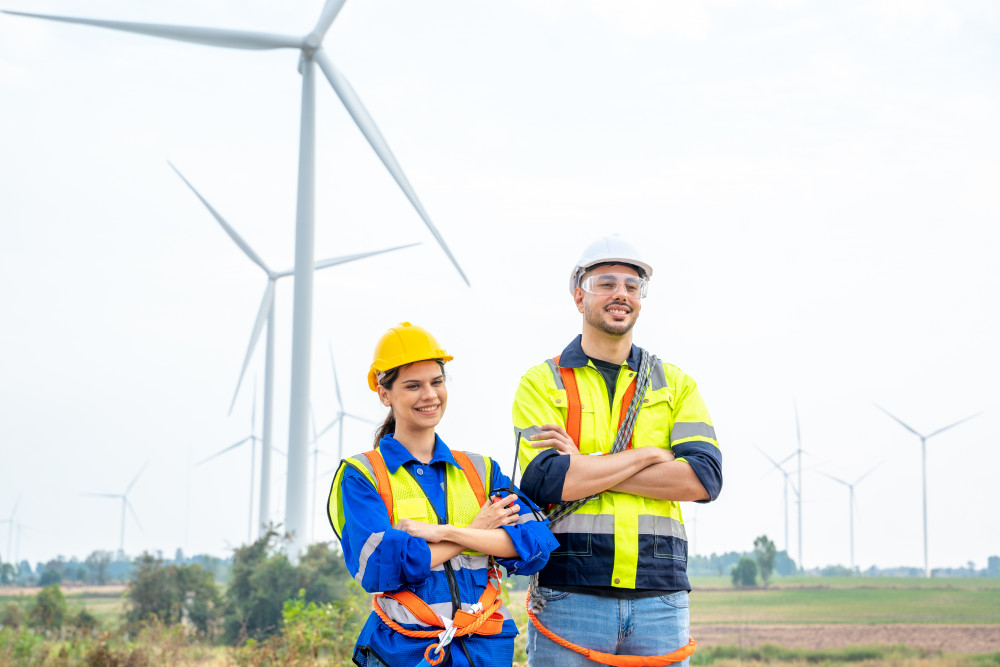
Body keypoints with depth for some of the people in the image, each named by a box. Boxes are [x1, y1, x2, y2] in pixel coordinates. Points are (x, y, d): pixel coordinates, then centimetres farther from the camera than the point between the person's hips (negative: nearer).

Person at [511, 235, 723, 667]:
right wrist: (649, 455, -7)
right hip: (570, 598, -2)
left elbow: (704, 477, -4)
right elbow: (546, 481, -11)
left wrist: (586, 468, -9)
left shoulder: (675, 384, 13)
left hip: (660, 598, 2)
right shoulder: (542, 383, 5)